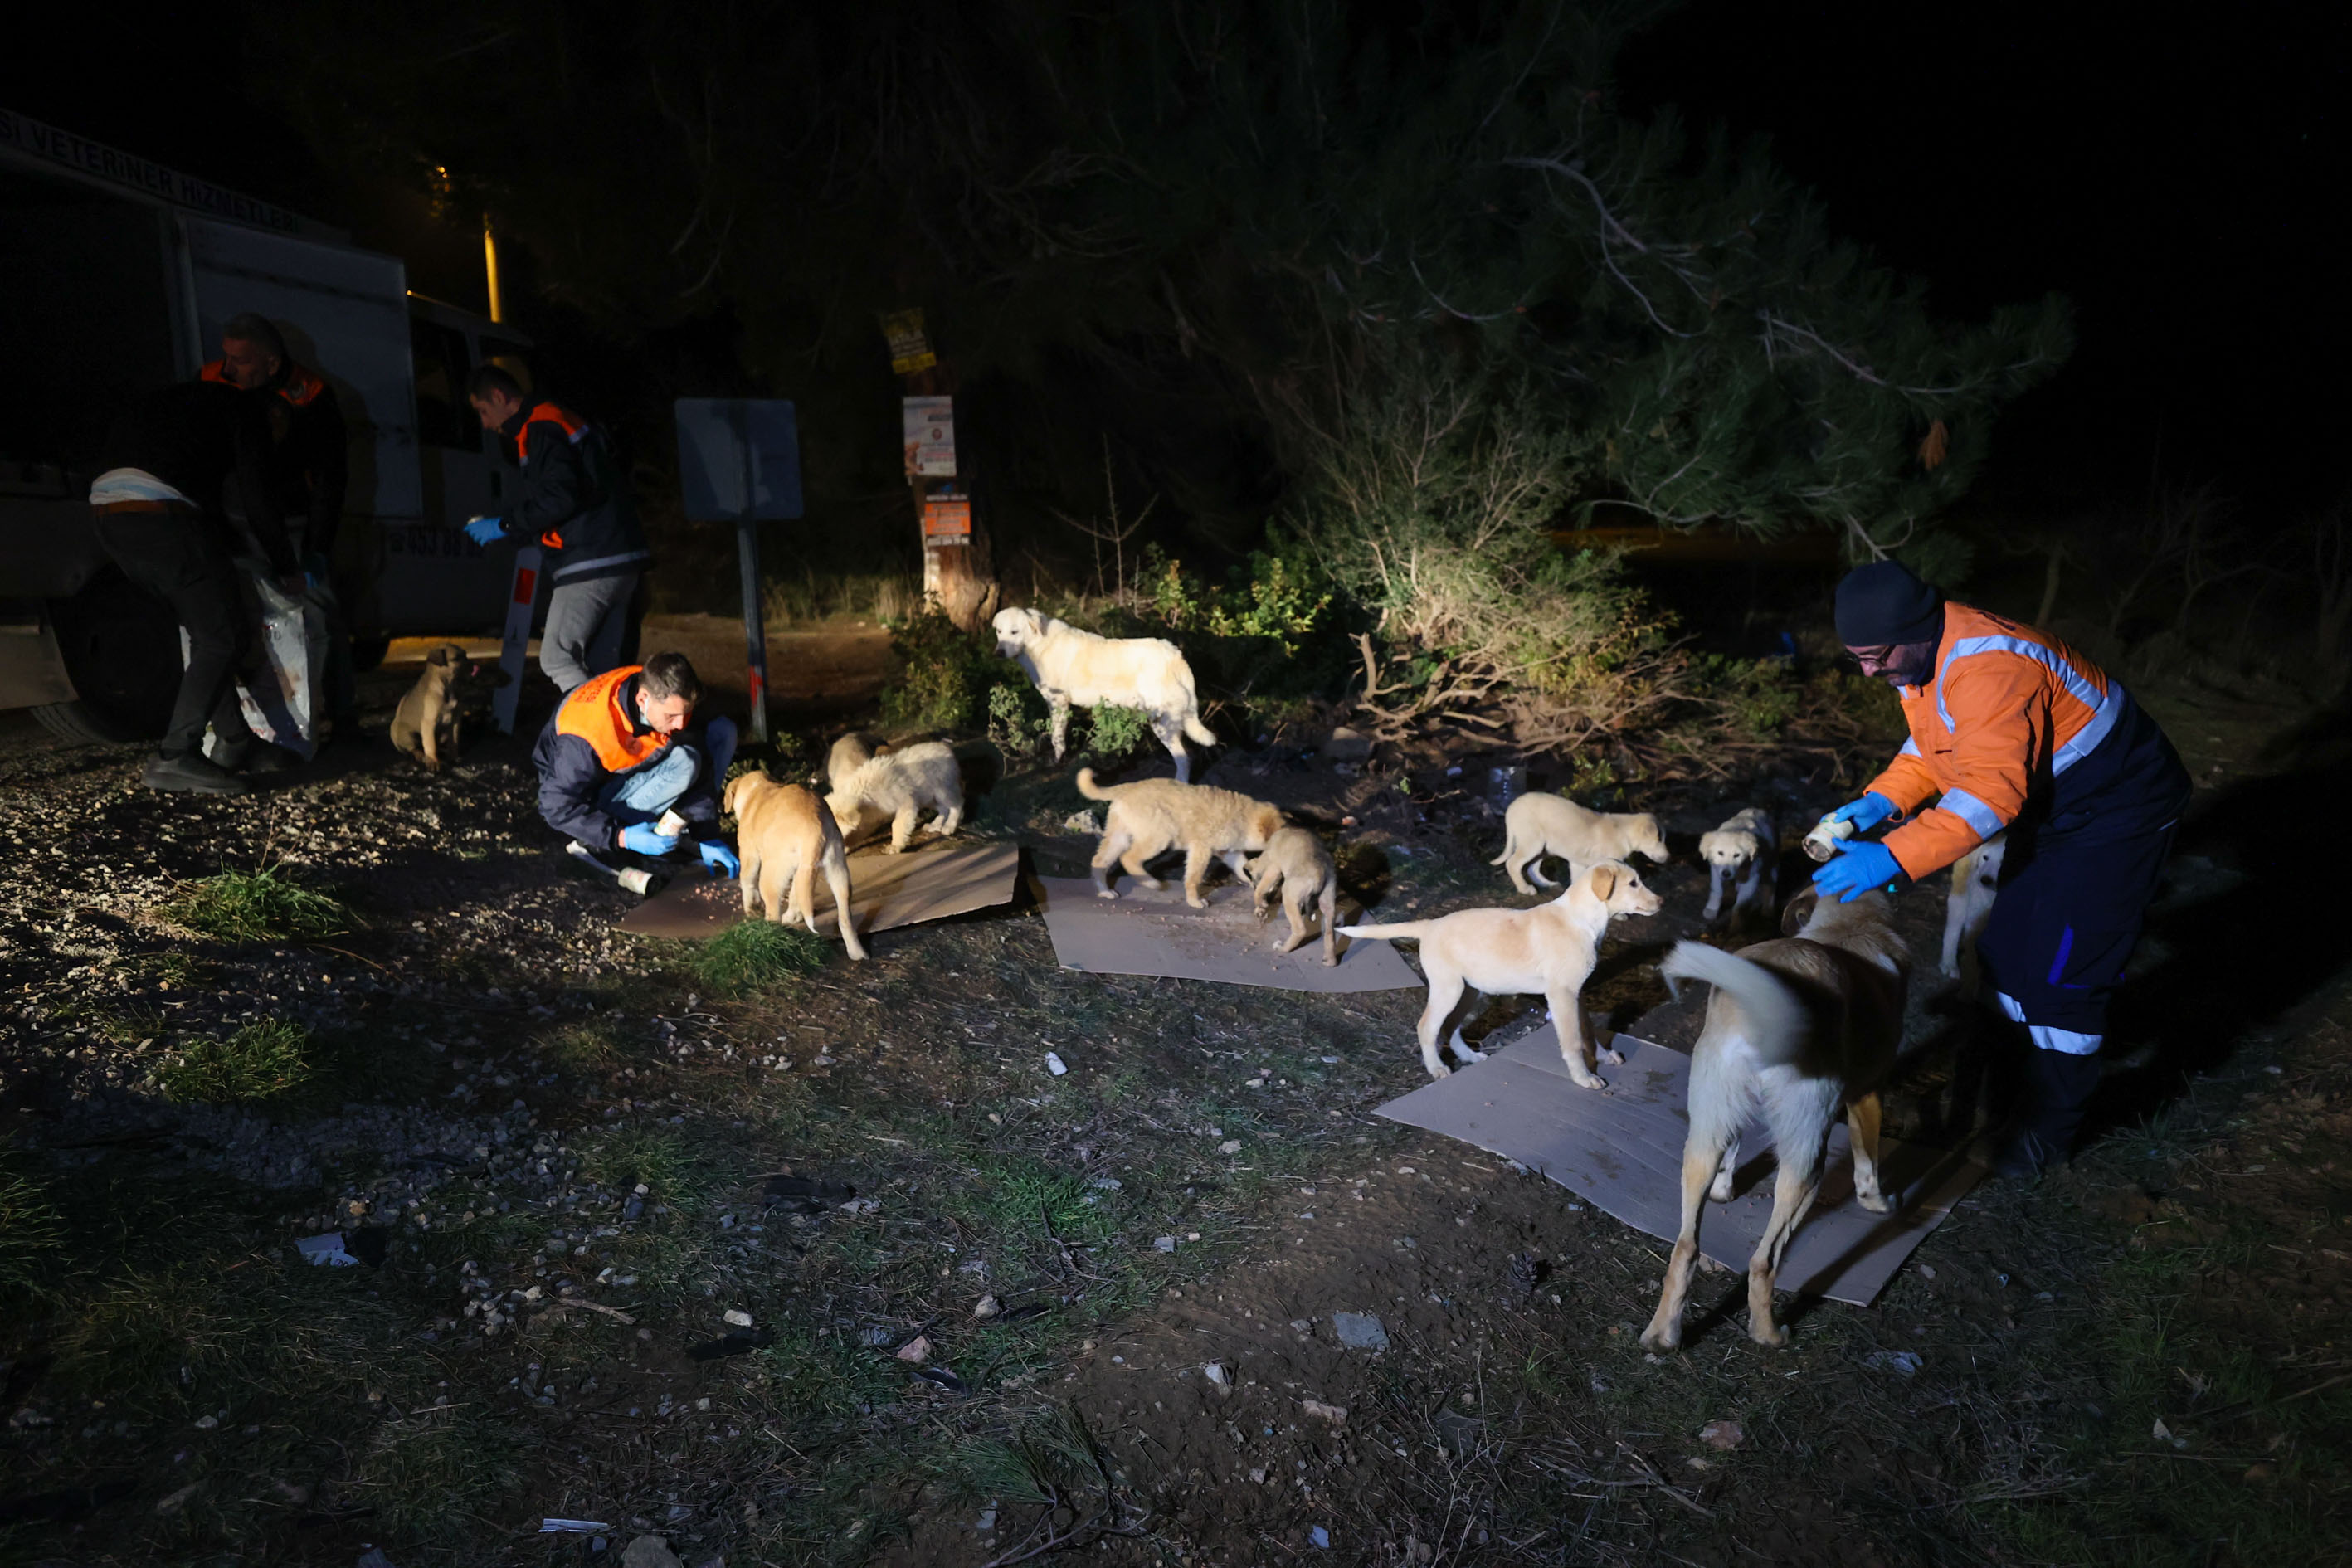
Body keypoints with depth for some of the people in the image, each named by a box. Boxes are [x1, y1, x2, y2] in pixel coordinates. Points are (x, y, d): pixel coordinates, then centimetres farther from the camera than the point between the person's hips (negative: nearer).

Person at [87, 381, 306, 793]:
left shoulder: (170, 402, 33)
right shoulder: (241, 408, 11)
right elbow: (260, 499, 5)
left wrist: (232, 541, 41)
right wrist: (288, 569, 16)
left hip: (107, 511, 8)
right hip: (159, 515, -8)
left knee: (207, 634, 16)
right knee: (223, 638, -3)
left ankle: (238, 743, 20)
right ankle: (174, 757, -10)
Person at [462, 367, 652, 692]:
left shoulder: (540, 430, -8)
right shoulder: (564, 422, 23)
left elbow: (559, 499, -20)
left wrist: (505, 525, -7)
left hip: (592, 564, -10)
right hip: (621, 558, 10)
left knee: (556, 658, -8)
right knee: (600, 667, 8)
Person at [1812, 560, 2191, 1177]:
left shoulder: (1990, 669, -37)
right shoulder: (1923, 655, -6)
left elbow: (1991, 791, -43)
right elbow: (1931, 742, 5)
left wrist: (1894, 857, -50)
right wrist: (1882, 800, -13)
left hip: (2115, 812, -9)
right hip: (2051, 804, 9)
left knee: (2062, 972, -6)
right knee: (2008, 950, 13)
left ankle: (2051, 1127, 10)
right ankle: (2026, 1074, 33)